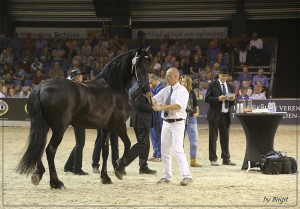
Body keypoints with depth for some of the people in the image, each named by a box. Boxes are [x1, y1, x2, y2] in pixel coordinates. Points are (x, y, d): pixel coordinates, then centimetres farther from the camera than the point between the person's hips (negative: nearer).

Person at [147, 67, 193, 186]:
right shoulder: (165, 90, 11)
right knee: (164, 150, 10)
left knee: (178, 150, -14)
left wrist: (161, 107, -30)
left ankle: (187, 176, -12)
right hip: (166, 122, 7)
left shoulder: (182, 91, -10)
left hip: (177, 123, -7)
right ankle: (166, 176, 19)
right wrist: (149, 97, -15)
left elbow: (178, 105, -24)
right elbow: (155, 100, 8)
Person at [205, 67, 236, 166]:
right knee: (213, 138, 0)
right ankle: (213, 159, 4)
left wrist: (232, 99, -6)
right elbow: (207, 99, -7)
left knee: (225, 138, 6)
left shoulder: (230, 86, 14)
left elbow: (231, 102, 17)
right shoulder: (213, 85, -1)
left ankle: (226, 159, 11)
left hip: (225, 115, 4)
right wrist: (218, 99, -20)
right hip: (214, 114, -4)